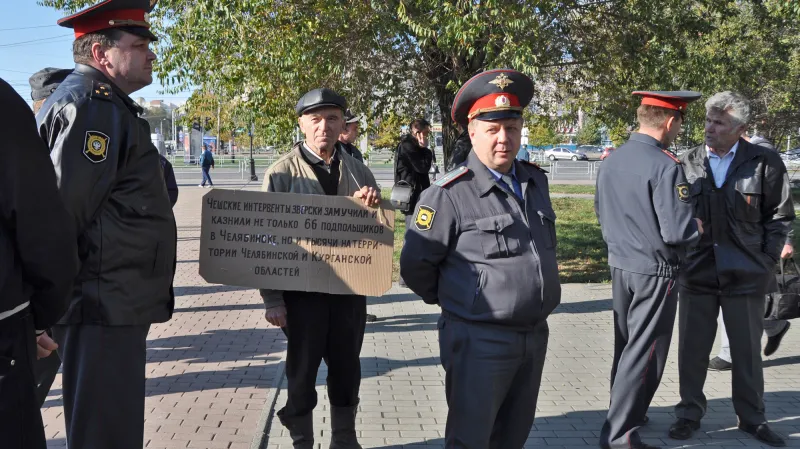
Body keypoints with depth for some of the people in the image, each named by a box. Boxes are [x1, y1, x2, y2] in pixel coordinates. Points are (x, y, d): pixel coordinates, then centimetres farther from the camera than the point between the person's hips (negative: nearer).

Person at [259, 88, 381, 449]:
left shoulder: (359, 171, 6)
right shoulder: (282, 172, -6)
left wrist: (373, 207, -13)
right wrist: (272, 298, -9)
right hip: (302, 289, -3)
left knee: (347, 369, 15)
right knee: (302, 372, 10)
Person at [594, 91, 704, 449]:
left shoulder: (611, 162, 4)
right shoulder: (665, 167, -20)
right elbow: (678, 232, -22)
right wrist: (699, 228, -3)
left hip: (619, 267, 7)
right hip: (654, 272, -7)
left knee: (626, 346, 21)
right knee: (644, 353, 2)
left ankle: (623, 412, 37)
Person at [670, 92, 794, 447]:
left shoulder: (764, 162, -3)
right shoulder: (687, 163, 1)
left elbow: (780, 215, 2)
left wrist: (766, 260, -1)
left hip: (746, 274, -1)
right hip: (697, 272, 1)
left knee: (747, 350, 11)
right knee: (692, 348, 9)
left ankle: (752, 417, 27)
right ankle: (690, 412, 25)